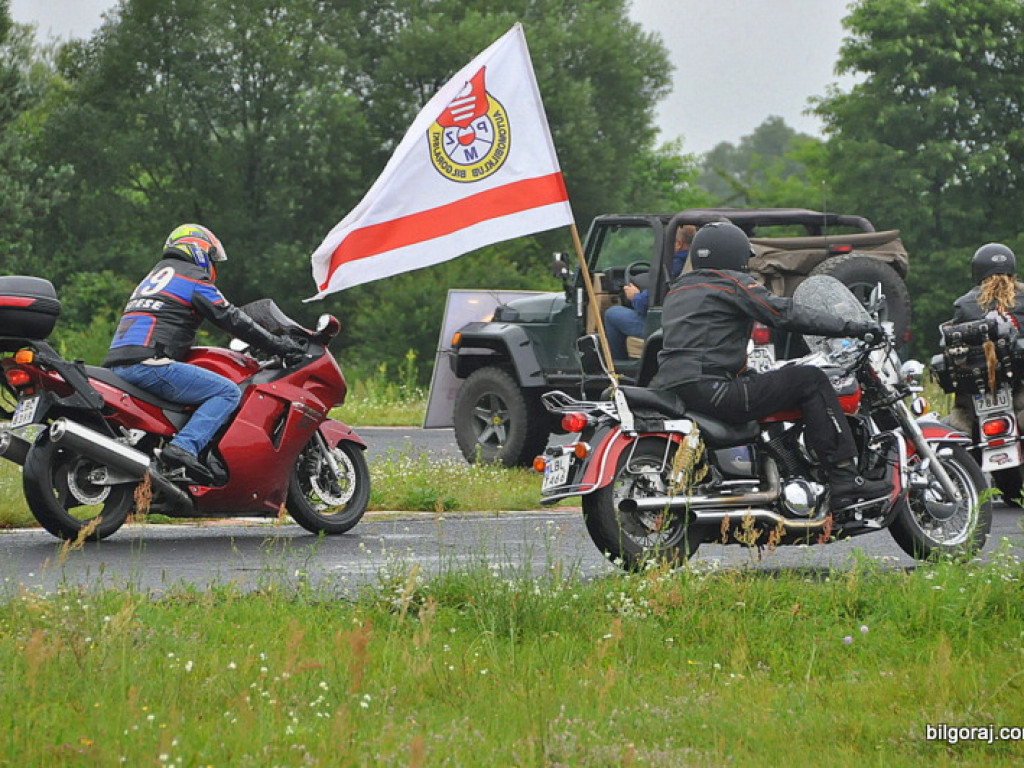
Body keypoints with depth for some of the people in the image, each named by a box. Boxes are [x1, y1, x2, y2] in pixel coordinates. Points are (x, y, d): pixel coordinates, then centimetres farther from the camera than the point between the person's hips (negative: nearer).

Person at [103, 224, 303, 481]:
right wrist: (278, 345, 10)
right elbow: (232, 320, 2)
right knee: (228, 392, -11)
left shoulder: (155, 275, 32)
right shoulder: (193, 277, 4)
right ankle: (184, 447, -29)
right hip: (148, 363, -9)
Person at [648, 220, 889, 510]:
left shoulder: (676, 291, 25)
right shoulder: (733, 283, 0)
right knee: (810, 381, -5)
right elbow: (784, 313, -9)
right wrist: (849, 328, -8)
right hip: (711, 391, -9)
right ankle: (845, 480, -12)